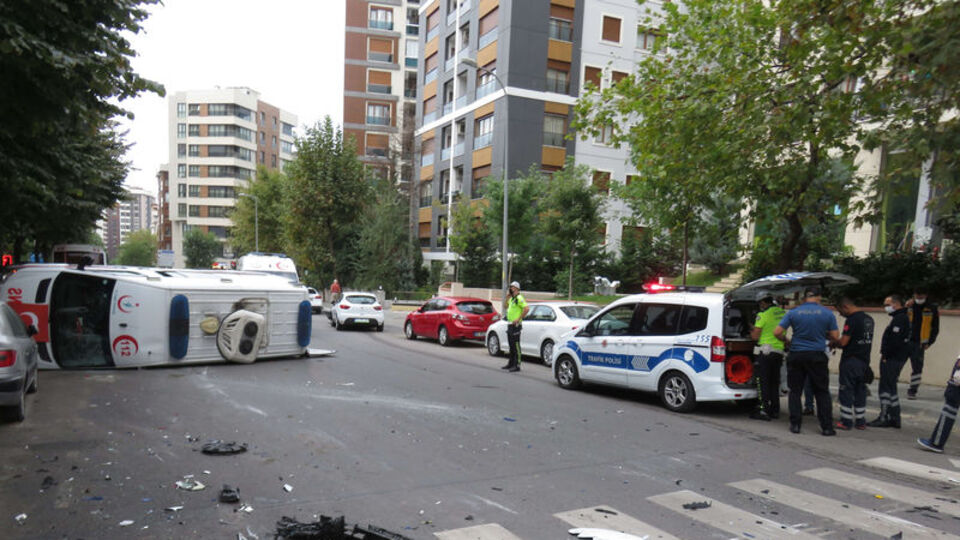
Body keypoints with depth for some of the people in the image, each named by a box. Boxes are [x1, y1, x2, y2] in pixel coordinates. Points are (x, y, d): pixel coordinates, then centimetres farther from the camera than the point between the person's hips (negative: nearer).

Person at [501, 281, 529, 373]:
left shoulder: (519, 298, -14)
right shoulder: (512, 298, 16)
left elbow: (527, 308, -24)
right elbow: (506, 306, 29)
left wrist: (519, 319, -21)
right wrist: (507, 296, 15)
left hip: (515, 325, -10)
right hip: (510, 324, 10)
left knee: (516, 345, -7)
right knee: (511, 345, 16)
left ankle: (517, 365, -5)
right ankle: (510, 364, 25)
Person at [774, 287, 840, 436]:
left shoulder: (793, 312, -1)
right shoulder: (827, 313, -2)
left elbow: (777, 332, -6)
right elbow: (835, 337, 1)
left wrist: (786, 340, 13)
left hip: (796, 355, 0)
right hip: (817, 356, 0)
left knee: (795, 391, 9)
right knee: (822, 392, 9)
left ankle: (795, 424, 9)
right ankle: (827, 427, 9)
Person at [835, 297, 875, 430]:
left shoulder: (852, 320, -17)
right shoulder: (869, 319, 10)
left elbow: (843, 342, -21)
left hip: (850, 360, -8)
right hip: (865, 360, 8)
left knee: (846, 391, 0)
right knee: (861, 390, 14)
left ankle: (846, 421, 4)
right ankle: (861, 421, 19)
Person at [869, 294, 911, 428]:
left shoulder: (899, 319, -16)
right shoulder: (903, 317, 17)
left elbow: (894, 340, -23)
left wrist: (885, 355, -15)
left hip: (892, 360, -11)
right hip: (898, 358, 11)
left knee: (885, 388, -6)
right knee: (891, 388, 15)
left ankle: (884, 418, -2)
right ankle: (894, 418, 20)